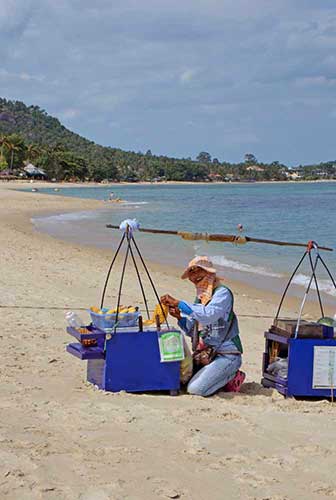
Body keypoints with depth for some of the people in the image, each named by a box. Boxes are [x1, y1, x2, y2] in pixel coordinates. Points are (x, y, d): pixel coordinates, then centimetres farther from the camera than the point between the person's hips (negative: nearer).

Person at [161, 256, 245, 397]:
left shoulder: (222, 293, -12)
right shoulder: (201, 297, 14)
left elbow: (208, 315, -32)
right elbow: (192, 330, 16)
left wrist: (178, 303, -32)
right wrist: (179, 317, -4)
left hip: (226, 355, -9)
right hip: (206, 354, 9)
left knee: (196, 389, -21)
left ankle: (232, 377, 4)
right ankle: (227, 375, 17)